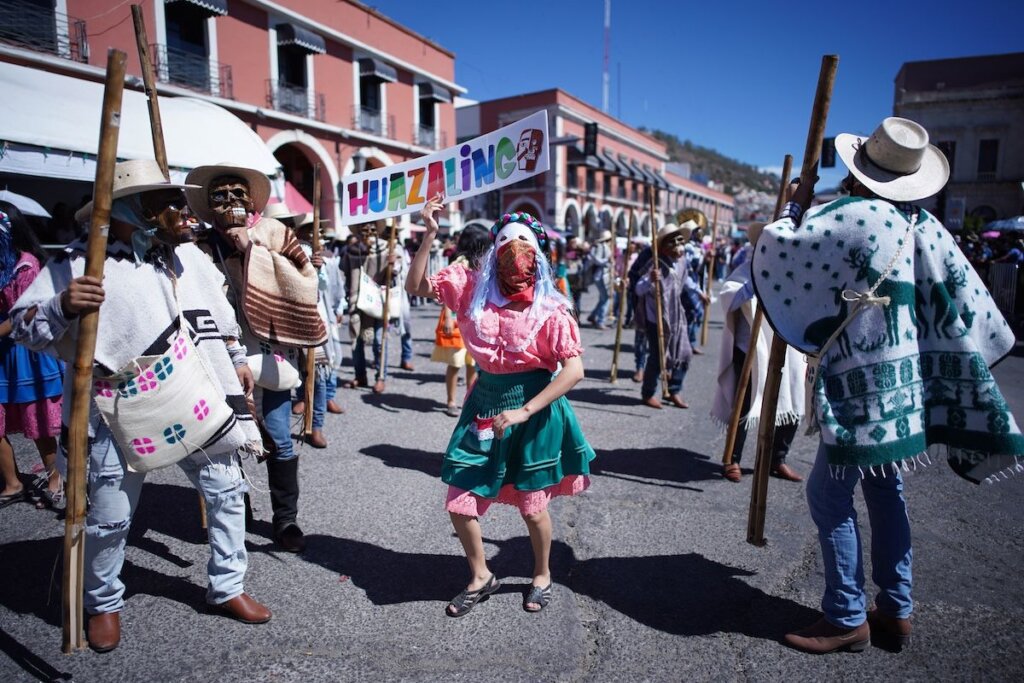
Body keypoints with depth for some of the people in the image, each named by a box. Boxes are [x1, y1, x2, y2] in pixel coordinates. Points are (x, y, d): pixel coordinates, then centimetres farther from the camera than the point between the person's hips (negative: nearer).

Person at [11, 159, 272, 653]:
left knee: (227, 492, 10)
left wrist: (236, 359, 21)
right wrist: (62, 306, -28)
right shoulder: (80, 263, -9)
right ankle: (103, 604, 35)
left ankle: (227, 588, 30)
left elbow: (219, 311, 20)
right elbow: (21, 326, -8)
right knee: (109, 518, 7)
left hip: (195, 403, 5)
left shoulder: (190, 255, 7)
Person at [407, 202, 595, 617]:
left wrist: (525, 411, -23)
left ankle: (542, 575, 40)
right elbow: (416, 286, 2)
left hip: (534, 411, -3)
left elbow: (574, 369, -17)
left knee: (531, 505, 11)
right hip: (484, 406, 4)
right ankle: (480, 577, 33)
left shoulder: (548, 308, -12)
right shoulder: (471, 287, -1)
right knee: (460, 502, 6)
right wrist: (430, 233, -9)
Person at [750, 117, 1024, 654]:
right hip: (904, 379, 8)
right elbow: (965, 302, 10)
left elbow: (775, 248, -12)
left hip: (859, 383, -8)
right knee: (884, 489, 16)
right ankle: (895, 612, 25)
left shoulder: (852, 216, -15)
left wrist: (795, 207, 5)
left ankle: (847, 619, 9)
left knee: (829, 494, 0)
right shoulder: (923, 225, 7)